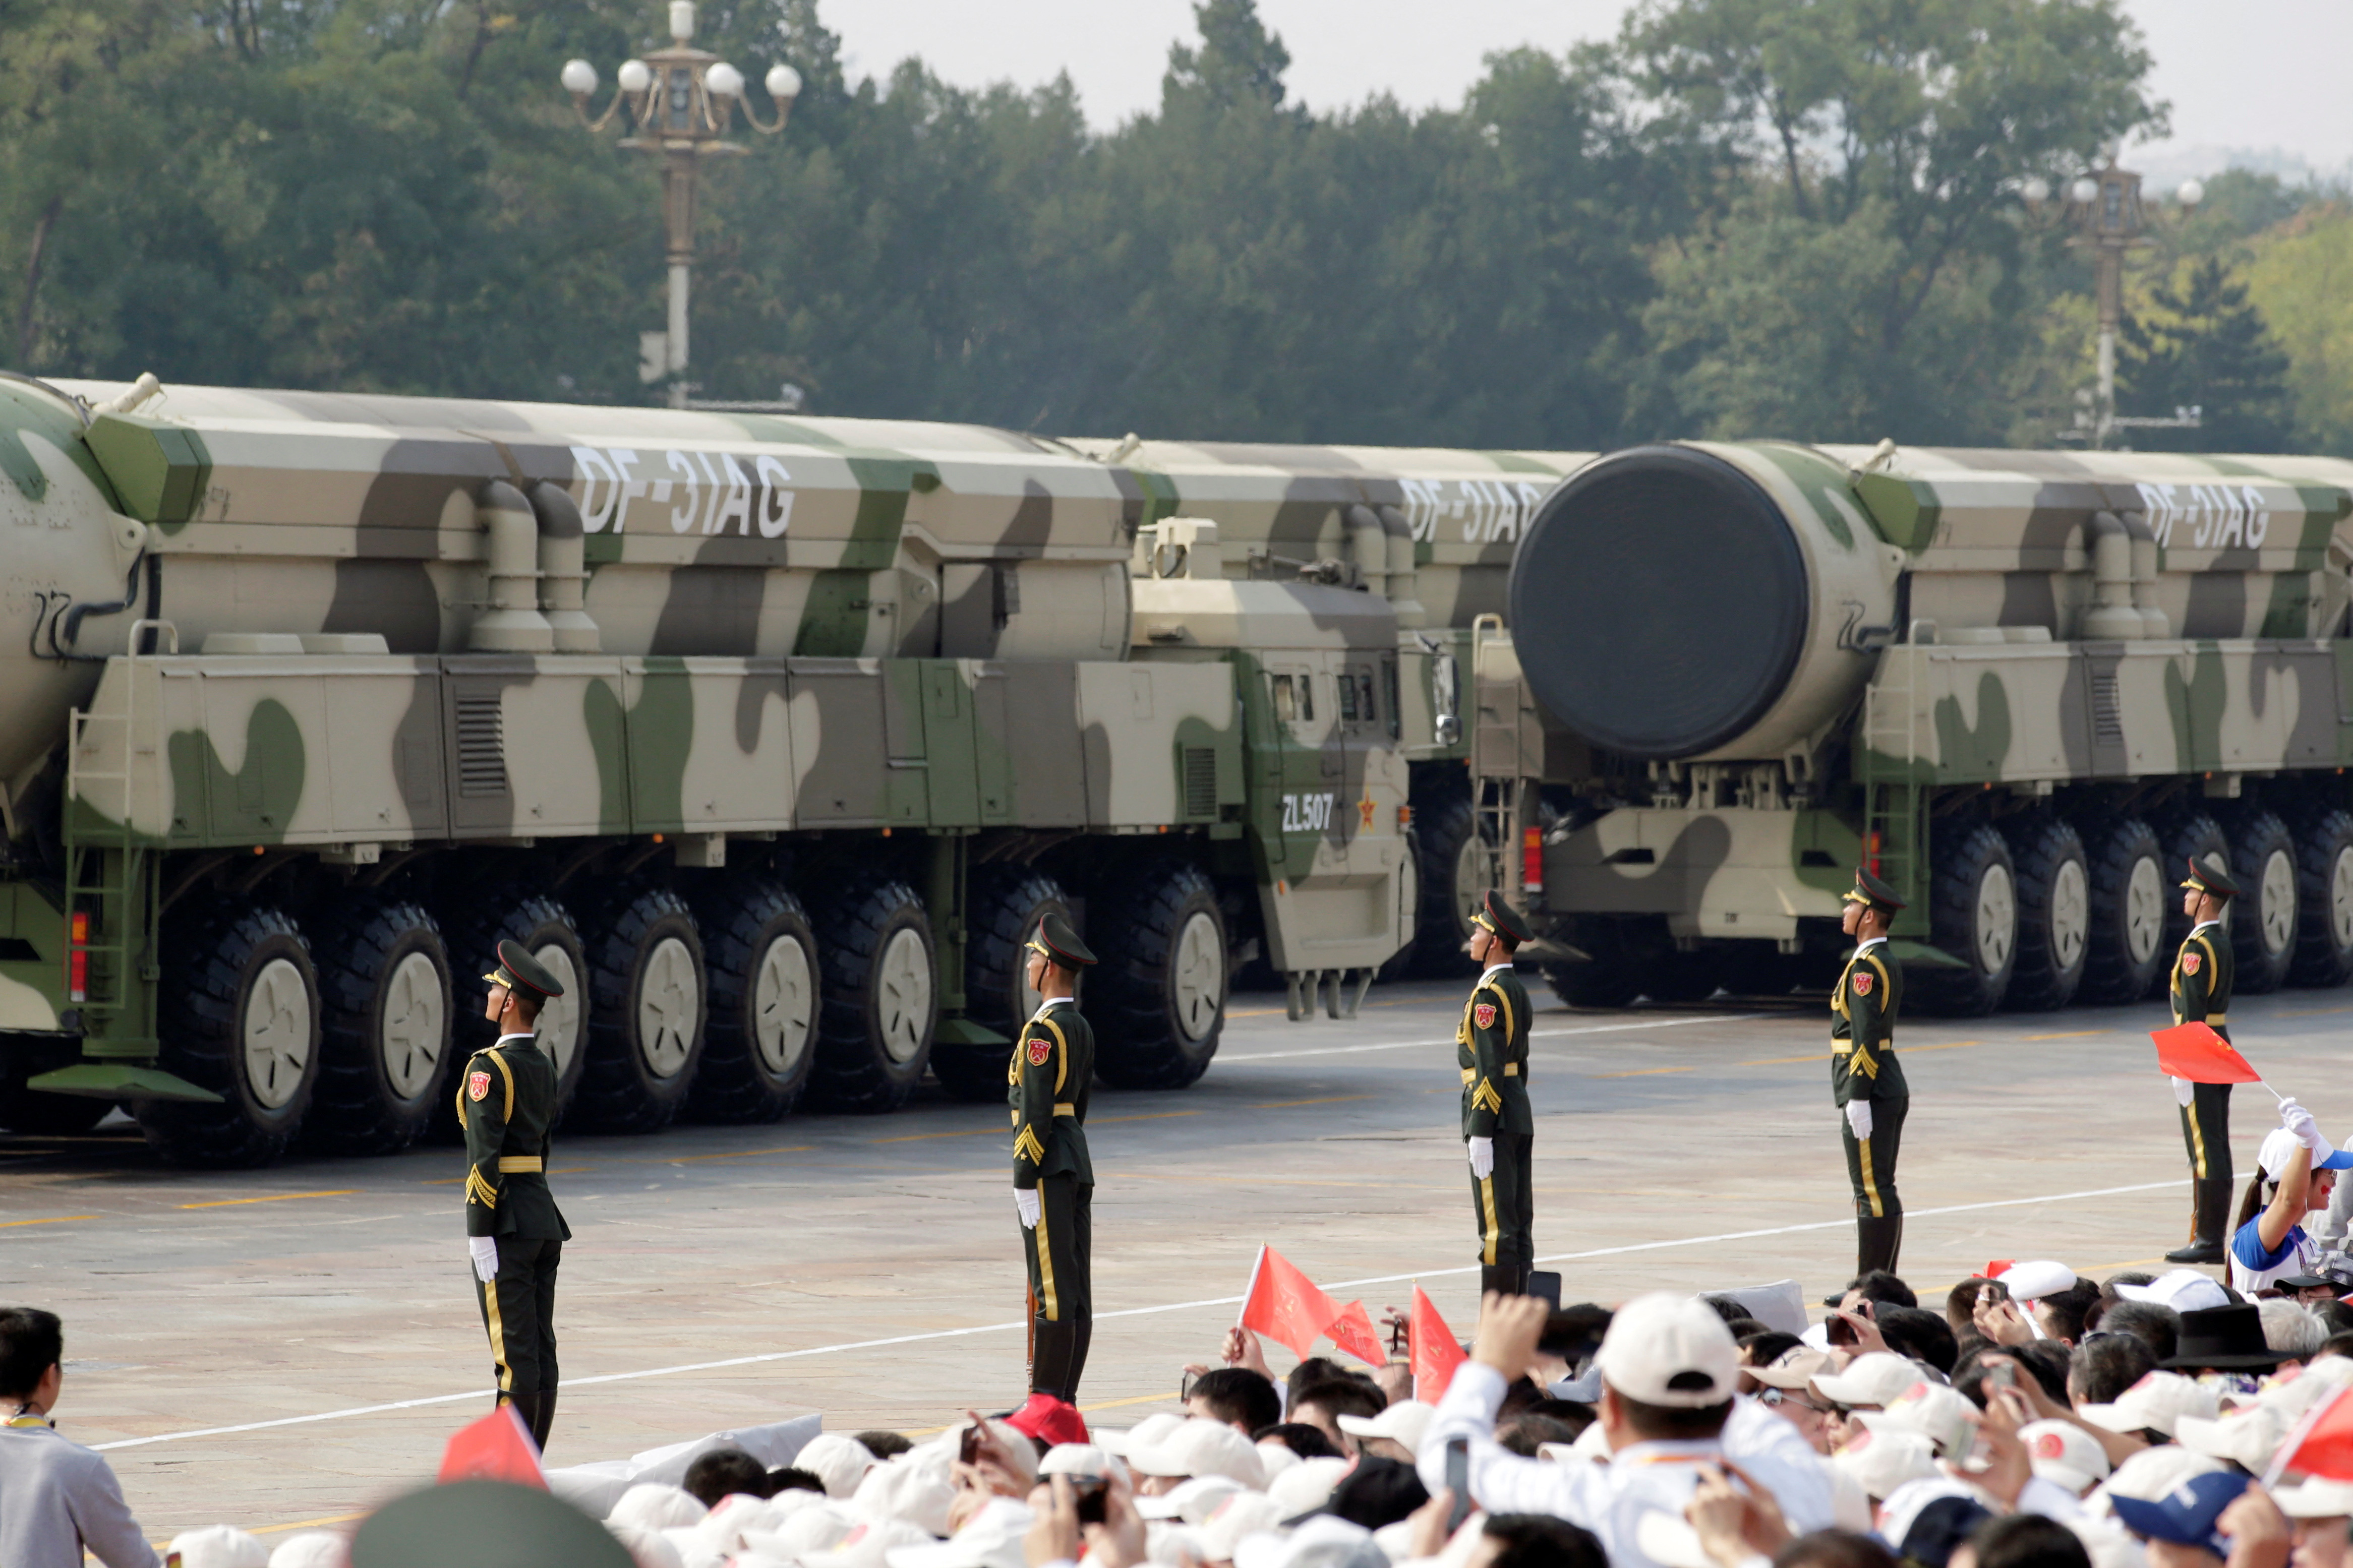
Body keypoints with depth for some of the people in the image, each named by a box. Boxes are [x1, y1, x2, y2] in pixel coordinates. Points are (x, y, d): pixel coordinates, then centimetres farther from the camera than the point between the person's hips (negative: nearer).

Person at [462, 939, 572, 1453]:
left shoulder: (488, 1069, -14)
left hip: (507, 1223, -8)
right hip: (545, 1218, 8)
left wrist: (481, 1237, -17)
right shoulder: (543, 1067, 12)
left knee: (515, 1355, -7)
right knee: (540, 1351, 9)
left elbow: (485, 1157, -18)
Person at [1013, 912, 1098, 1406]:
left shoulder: (1042, 1032, -15)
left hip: (1048, 1167, -9)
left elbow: (1036, 1112, -18)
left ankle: (1046, 1397, -8)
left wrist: (1025, 1181, -16)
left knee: (1052, 1290, -9)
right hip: (1078, 1165, 9)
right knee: (1075, 1291, 9)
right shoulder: (1082, 1029, 14)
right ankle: (1066, 1396, 13)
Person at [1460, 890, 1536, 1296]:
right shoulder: (1517, 989, 15)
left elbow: (1490, 1067, -20)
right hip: (1521, 1117, 10)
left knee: (1497, 1230, -9)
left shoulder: (1489, 995, -15)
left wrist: (1481, 1133, -20)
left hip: (1494, 1117, -10)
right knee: (1519, 1227, 11)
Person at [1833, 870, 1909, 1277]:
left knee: (1873, 1193, -8)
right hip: (1892, 1087, 10)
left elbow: (1866, 1037, -21)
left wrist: (1858, 1099, -22)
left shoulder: (1865, 968, -15)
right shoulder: (1889, 964, 15)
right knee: (1881, 1192, 14)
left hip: (1870, 1091, -10)